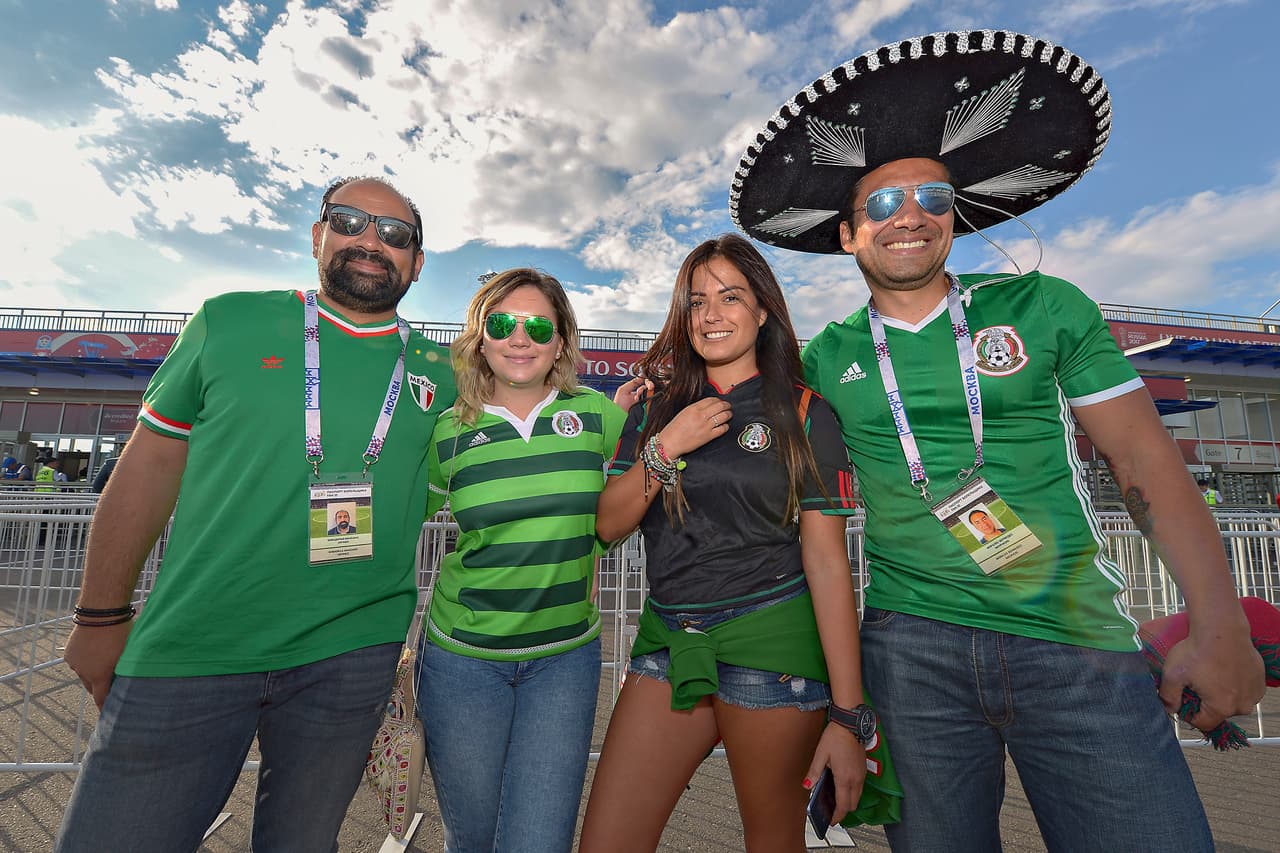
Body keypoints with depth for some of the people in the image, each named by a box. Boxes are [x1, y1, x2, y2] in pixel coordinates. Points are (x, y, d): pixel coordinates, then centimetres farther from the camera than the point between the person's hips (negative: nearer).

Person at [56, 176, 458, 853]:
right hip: (189, 650, 0)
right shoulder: (230, 322, 0)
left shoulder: (438, 375, 3)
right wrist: (102, 615, 6)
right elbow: (148, 466, 4)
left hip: (350, 658, 2)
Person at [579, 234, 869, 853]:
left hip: (769, 641, -2)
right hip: (667, 640, 3)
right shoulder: (656, 410, 7)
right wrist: (667, 449, -12)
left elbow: (827, 563, -6)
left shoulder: (804, 415, -3)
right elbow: (609, 524, 3)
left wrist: (848, 716, -8)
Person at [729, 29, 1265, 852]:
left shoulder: (1043, 307, 1)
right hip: (912, 650, 1)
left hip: (1080, 645, 0)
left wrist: (1221, 623, -5)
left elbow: (1146, 459, 1)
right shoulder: (826, 358, 3)